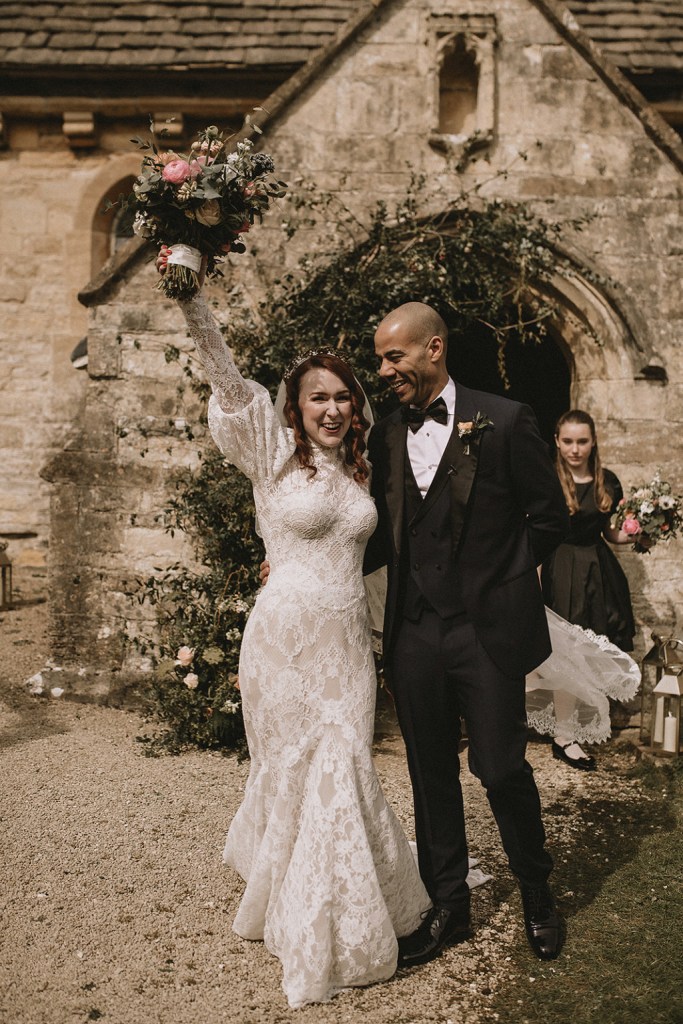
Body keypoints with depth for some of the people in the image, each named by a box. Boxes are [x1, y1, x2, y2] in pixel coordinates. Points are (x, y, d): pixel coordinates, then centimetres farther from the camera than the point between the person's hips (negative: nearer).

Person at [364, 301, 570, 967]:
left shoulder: (504, 421, -7)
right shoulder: (385, 435, 7)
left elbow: (549, 517, -1)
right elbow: (388, 536, 12)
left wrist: (497, 576, -1)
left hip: (488, 631, -4)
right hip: (414, 632, 4)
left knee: (502, 768, 4)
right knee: (431, 774, 12)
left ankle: (537, 893, 32)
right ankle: (447, 907, 30)